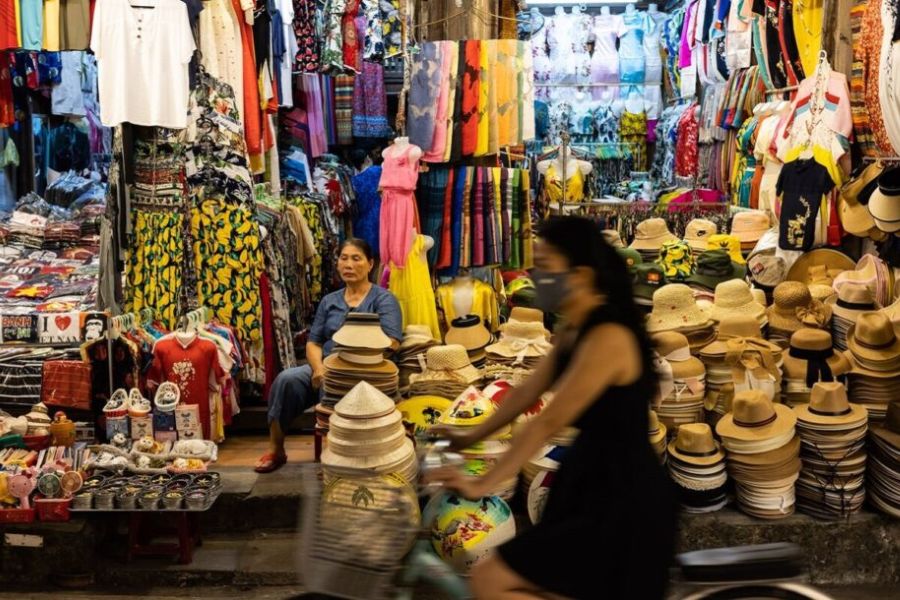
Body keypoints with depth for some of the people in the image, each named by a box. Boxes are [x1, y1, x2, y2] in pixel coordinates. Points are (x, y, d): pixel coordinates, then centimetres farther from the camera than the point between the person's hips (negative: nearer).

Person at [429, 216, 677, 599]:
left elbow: (549, 423, -25)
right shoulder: (573, 331, 7)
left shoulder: (608, 338, -23)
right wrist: (471, 437, 26)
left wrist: (483, 484, -22)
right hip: (592, 484, 10)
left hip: (623, 503, -10)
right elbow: (527, 393, 18)